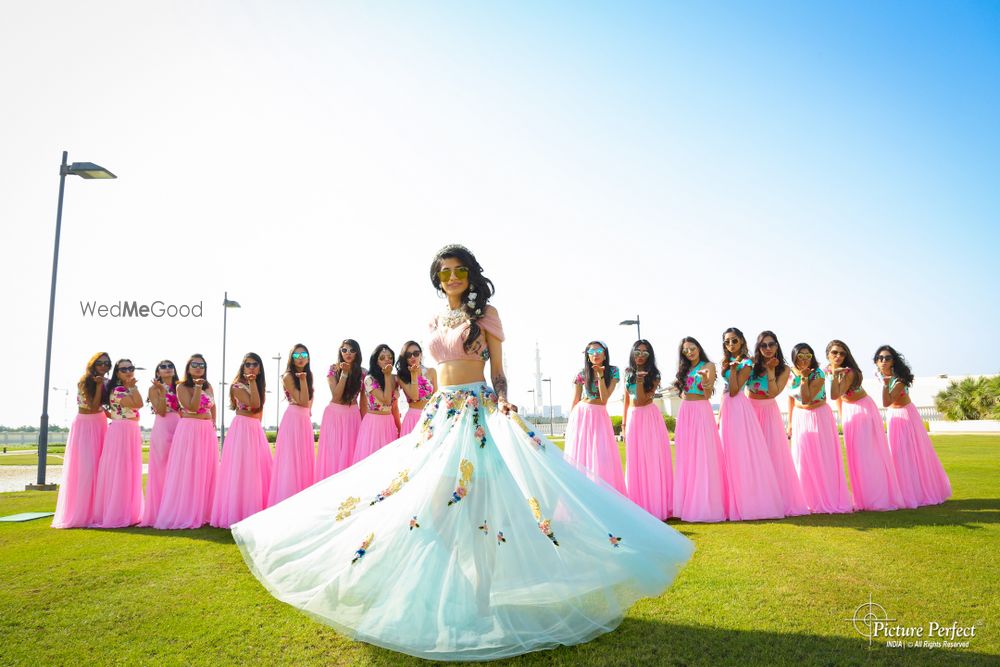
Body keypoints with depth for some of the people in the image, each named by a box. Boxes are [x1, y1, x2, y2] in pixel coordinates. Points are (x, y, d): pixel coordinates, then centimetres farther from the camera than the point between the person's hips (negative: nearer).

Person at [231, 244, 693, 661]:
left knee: (476, 502, -11)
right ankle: (441, 593, 18)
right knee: (427, 500, 4)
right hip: (441, 414, 6)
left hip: (479, 413, -6)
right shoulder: (436, 322, 16)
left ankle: (484, 596, 1)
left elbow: (497, 370, 0)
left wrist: (502, 402, -17)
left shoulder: (485, 313, 1)